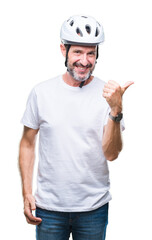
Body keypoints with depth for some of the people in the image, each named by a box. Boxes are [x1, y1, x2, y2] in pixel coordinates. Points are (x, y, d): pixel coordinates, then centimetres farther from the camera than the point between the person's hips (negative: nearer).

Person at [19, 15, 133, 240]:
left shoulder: (108, 93, -5)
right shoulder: (42, 92, -2)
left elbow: (111, 154, -12)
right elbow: (28, 144, 6)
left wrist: (116, 109, -24)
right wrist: (27, 192, 1)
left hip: (94, 207, 0)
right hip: (49, 206, 0)